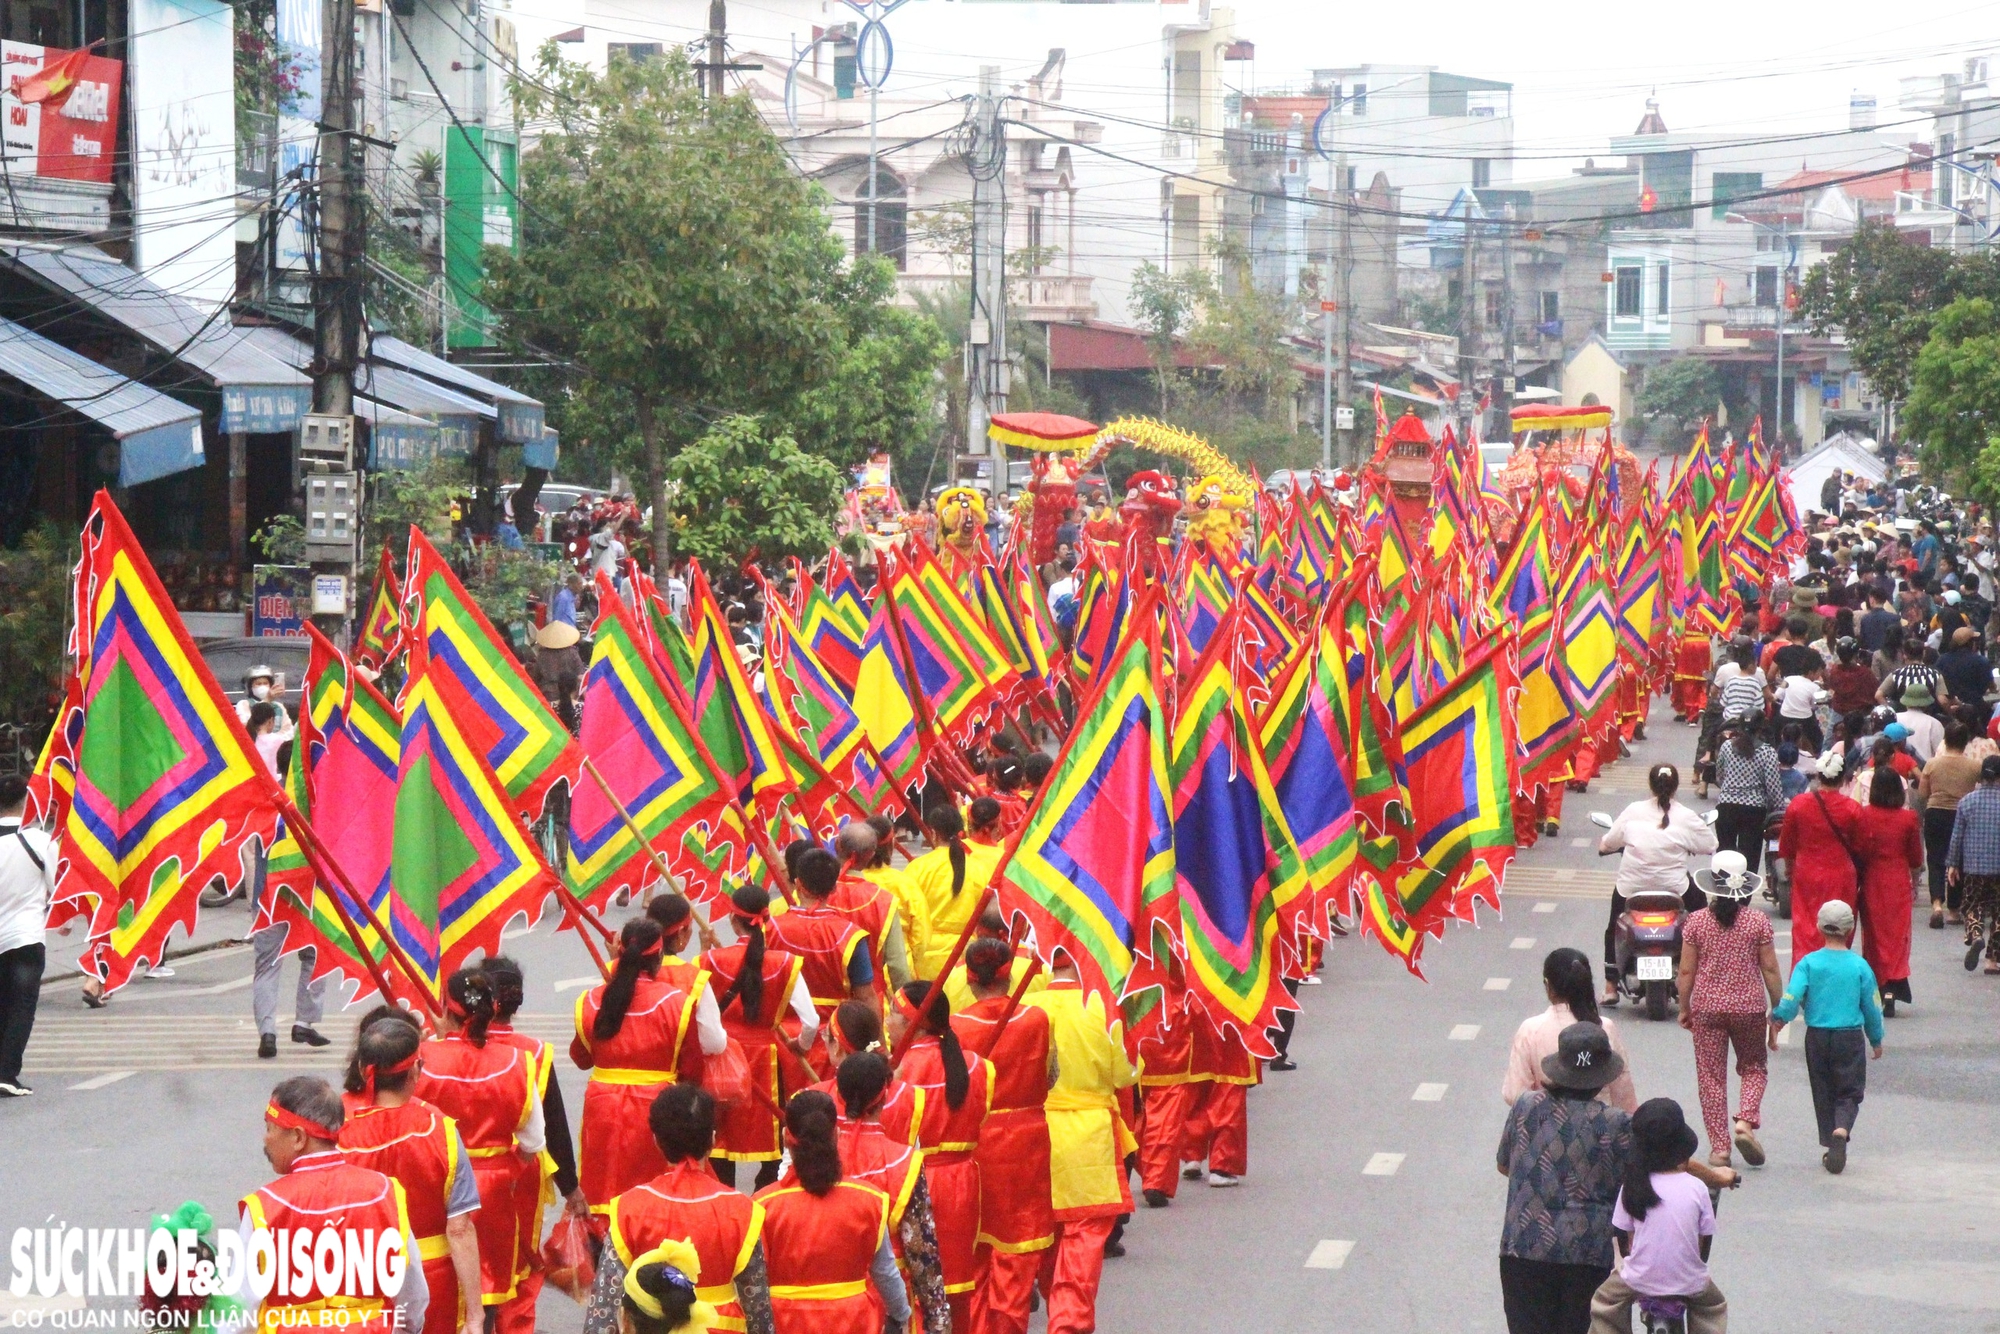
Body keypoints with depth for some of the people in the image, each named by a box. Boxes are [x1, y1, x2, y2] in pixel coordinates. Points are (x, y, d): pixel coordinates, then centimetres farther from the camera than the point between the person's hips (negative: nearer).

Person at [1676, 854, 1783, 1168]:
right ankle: (1746, 1122, -5)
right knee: (1754, 1067, 19)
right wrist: (1777, 1008, 8)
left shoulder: (1697, 922, -5)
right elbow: (1770, 969, -3)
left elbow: (1686, 971, -2)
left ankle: (1719, 1146, 6)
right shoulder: (1758, 922, -6)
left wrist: (1684, 1008, 10)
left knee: (1711, 1076, 7)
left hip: (1707, 1008, 0)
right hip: (1749, 1007, 0)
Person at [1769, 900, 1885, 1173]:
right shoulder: (1859, 966, -5)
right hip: (1850, 1036, -1)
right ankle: (1841, 1131, -23)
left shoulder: (1808, 963, -5)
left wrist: (1776, 1022, -2)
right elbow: (1872, 1007, 3)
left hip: (1817, 1036, 1)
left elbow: (1790, 999, -15)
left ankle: (1831, 1146, 17)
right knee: (1849, 1092, 5)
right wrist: (1876, 1041, 15)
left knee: (1823, 1093, 15)